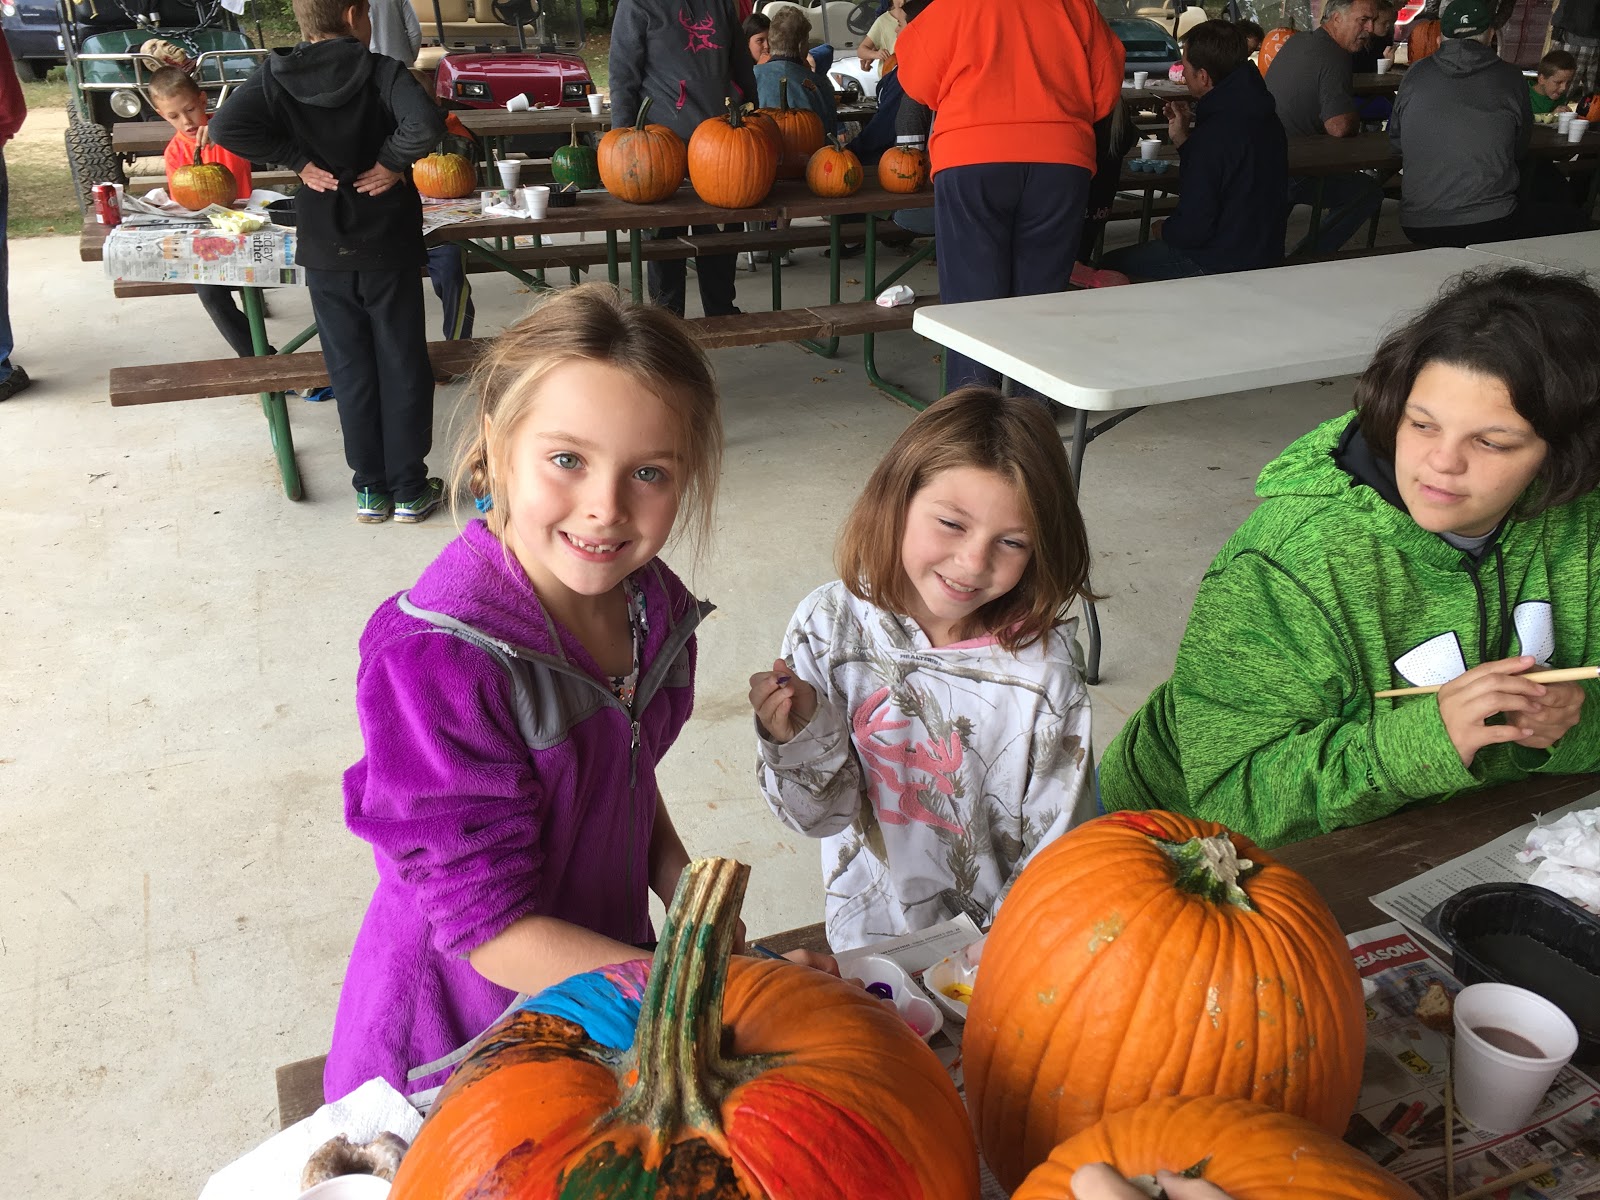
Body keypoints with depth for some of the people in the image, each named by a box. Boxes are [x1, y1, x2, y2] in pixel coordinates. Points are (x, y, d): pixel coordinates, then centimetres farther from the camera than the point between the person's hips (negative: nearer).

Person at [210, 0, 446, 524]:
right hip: (389, 248, -2)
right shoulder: (381, 71, -12)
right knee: (403, 365, 8)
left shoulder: (277, 75, -3)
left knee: (350, 368, 12)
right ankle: (411, 489, 14)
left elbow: (226, 128, -14)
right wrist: (391, 162, -14)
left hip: (325, 253, 3)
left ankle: (370, 488, 18)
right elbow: (425, 125, -29)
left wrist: (299, 160, -7)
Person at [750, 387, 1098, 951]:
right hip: (869, 935, 1)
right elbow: (824, 814, -4)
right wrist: (804, 740, -21)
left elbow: (1056, 849, -6)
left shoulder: (1044, 666, -14)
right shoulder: (829, 626, -10)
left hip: (1005, 942, 0)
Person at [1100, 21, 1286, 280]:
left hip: (1222, 264, -10)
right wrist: (1183, 140, 11)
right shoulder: (1265, 118, 5)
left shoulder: (1215, 133, -26)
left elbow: (1193, 230, -25)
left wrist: (1162, 231, -3)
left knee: (1109, 266, 4)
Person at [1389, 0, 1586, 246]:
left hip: (1417, 226, 4)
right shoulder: (1509, 78, 1)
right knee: (1573, 217, 21)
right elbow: (1520, 149, 16)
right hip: (1489, 224, -4)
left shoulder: (1415, 75, 4)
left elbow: (1396, 141, 19)